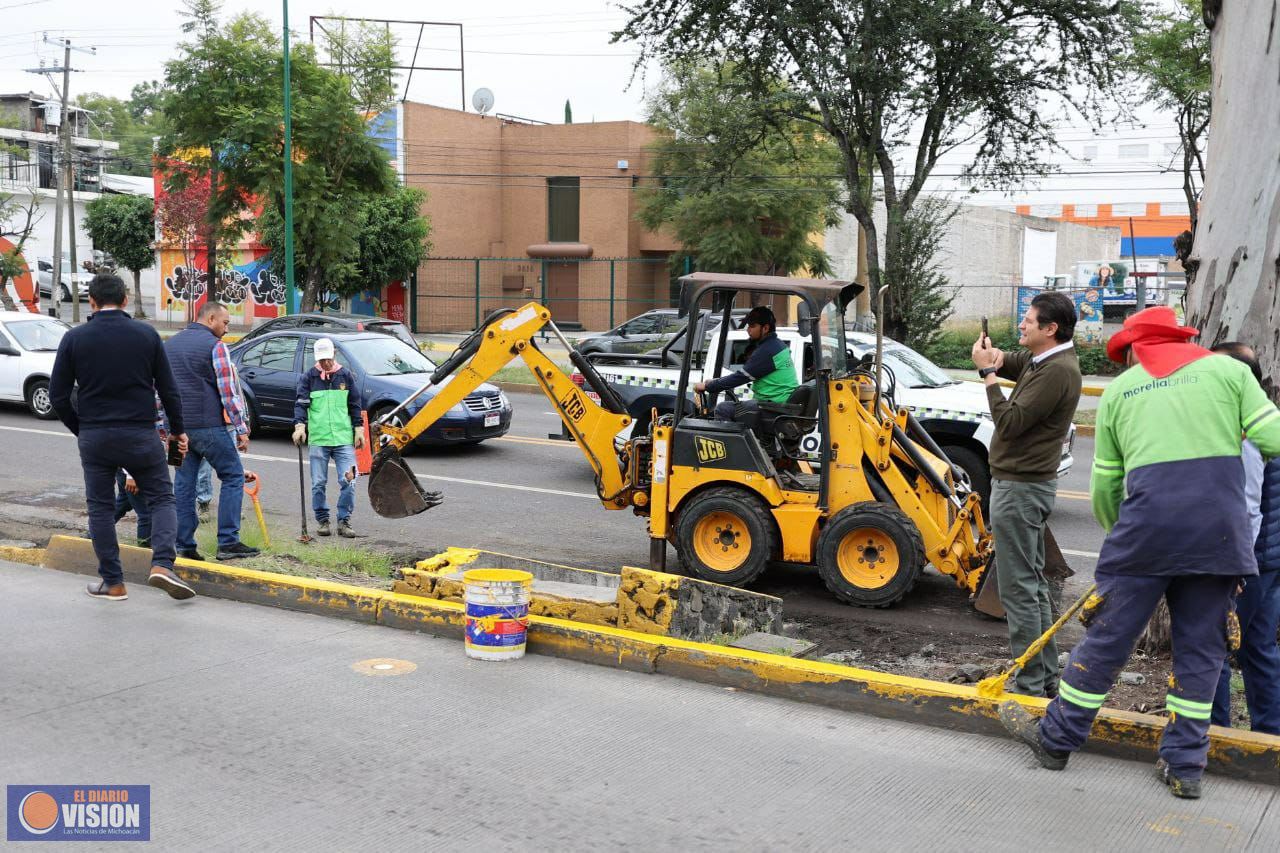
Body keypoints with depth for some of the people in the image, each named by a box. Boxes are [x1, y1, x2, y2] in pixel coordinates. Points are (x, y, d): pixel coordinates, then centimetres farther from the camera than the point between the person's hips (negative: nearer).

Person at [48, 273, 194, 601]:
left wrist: (80, 429, 13)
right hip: (141, 435, 0)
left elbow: (58, 396, -1)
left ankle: (113, 583, 12)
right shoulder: (146, 334, -2)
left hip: (93, 436, 1)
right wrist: (178, 430, 12)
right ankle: (162, 564, -9)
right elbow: (168, 389, 0)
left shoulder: (74, 338, -2)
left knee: (100, 507, 11)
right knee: (161, 498, 11)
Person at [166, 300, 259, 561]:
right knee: (233, 476, 3)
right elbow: (229, 391, -10)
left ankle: (184, 546, 9)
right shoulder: (215, 346, -7)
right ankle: (228, 542, -3)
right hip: (207, 425, -7)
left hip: (178, 427, 7)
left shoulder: (169, 344, 15)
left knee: (183, 484, 10)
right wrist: (241, 429, -6)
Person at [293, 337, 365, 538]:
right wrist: (299, 425, -20)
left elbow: (354, 405, 13)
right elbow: (301, 403, -4)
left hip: (344, 439, 1)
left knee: (348, 482, -6)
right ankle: (322, 521, 17)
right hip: (318, 440, 0)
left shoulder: (346, 376, 9)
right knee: (319, 483, 4)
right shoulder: (309, 377, 4)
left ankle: (344, 521, 4)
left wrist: (359, 429, 7)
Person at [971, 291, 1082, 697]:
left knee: (1018, 589, -6)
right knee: (1033, 583, 17)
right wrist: (993, 358, -4)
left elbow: (1010, 423, -23)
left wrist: (988, 373, -15)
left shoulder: (1057, 371, -20)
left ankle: (1030, 685, -1)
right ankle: (1047, 676, 26)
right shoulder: (1040, 361, 11)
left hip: (1020, 487, -11)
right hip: (1025, 483, 11)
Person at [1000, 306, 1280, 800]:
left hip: (1148, 517, 0)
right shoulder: (1227, 370, 11)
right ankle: (1184, 766, 18)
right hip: (1221, 528, 1)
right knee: (1201, 648, 12)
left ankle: (1057, 739, 22)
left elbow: (1104, 485, 17)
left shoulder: (1119, 390, 15)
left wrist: (1116, 531, 34)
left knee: (1108, 636, 9)